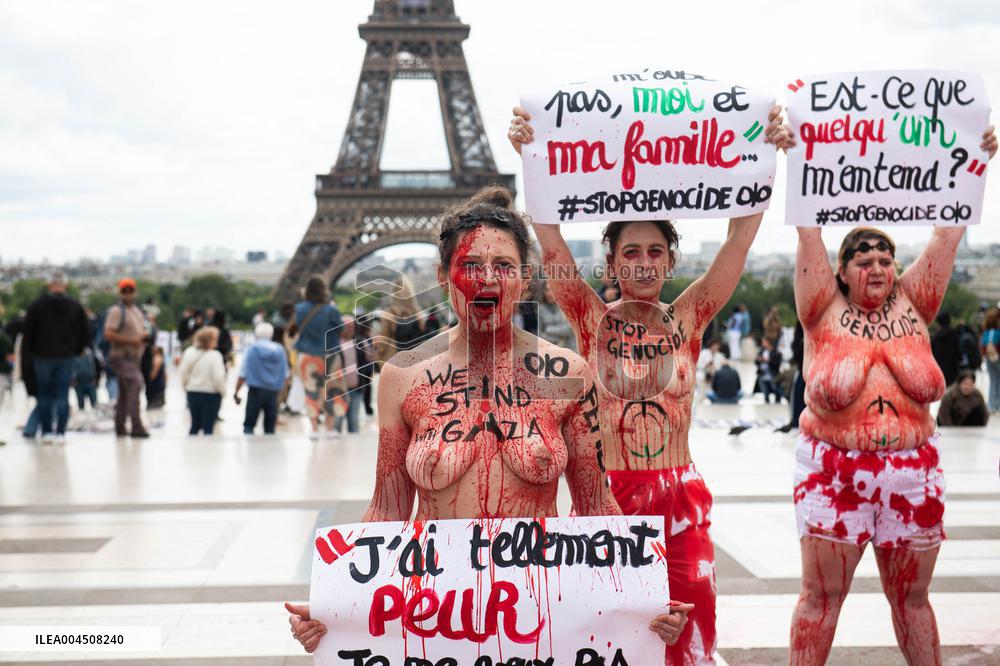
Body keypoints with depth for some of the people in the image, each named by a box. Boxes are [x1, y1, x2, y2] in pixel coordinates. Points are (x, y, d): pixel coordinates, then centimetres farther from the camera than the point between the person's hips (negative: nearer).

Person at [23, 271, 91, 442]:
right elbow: (85, 333, 4)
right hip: (66, 357, 1)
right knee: (63, 395, 2)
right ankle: (60, 432, -4)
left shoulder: (37, 304, -4)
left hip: (43, 356, -1)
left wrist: (30, 351, 9)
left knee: (44, 395, 8)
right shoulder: (75, 305, 2)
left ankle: (46, 432, 7)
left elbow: (28, 331, -3)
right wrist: (77, 350, 15)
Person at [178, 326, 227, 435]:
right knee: (208, 427, 4)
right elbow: (218, 377, -21)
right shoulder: (215, 355, -18)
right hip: (210, 394, -5)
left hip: (193, 393, 5)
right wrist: (222, 390, -3)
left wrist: (187, 385, 17)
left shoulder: (189, 352, -3)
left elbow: (182, 373, 1)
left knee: (195, 425, 18)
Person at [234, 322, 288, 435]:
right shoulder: (280, 350, 5)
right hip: (273, 392, 3)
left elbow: (243, 374, -6)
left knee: (249, 425, 1)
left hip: (256, 391, -3)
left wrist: (236, 392, 1)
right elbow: (285, 375, 10)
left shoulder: (252, 349, -5)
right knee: (270, 427, 8)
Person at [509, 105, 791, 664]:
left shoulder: (687, 320, 5)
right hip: (606, 496, -1)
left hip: (681, 501, 1)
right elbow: (551, 239, -9)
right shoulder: (594, 321, 1)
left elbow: (741, 237, -3)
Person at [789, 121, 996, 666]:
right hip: (835, 471, -2)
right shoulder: (825, 310, -1)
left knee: (911, 598, 13)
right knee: (821, 596, 3)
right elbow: (809, 232, -6)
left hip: (911, 472, 3)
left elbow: (948, 234, 5)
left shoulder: (912, 304, 6)